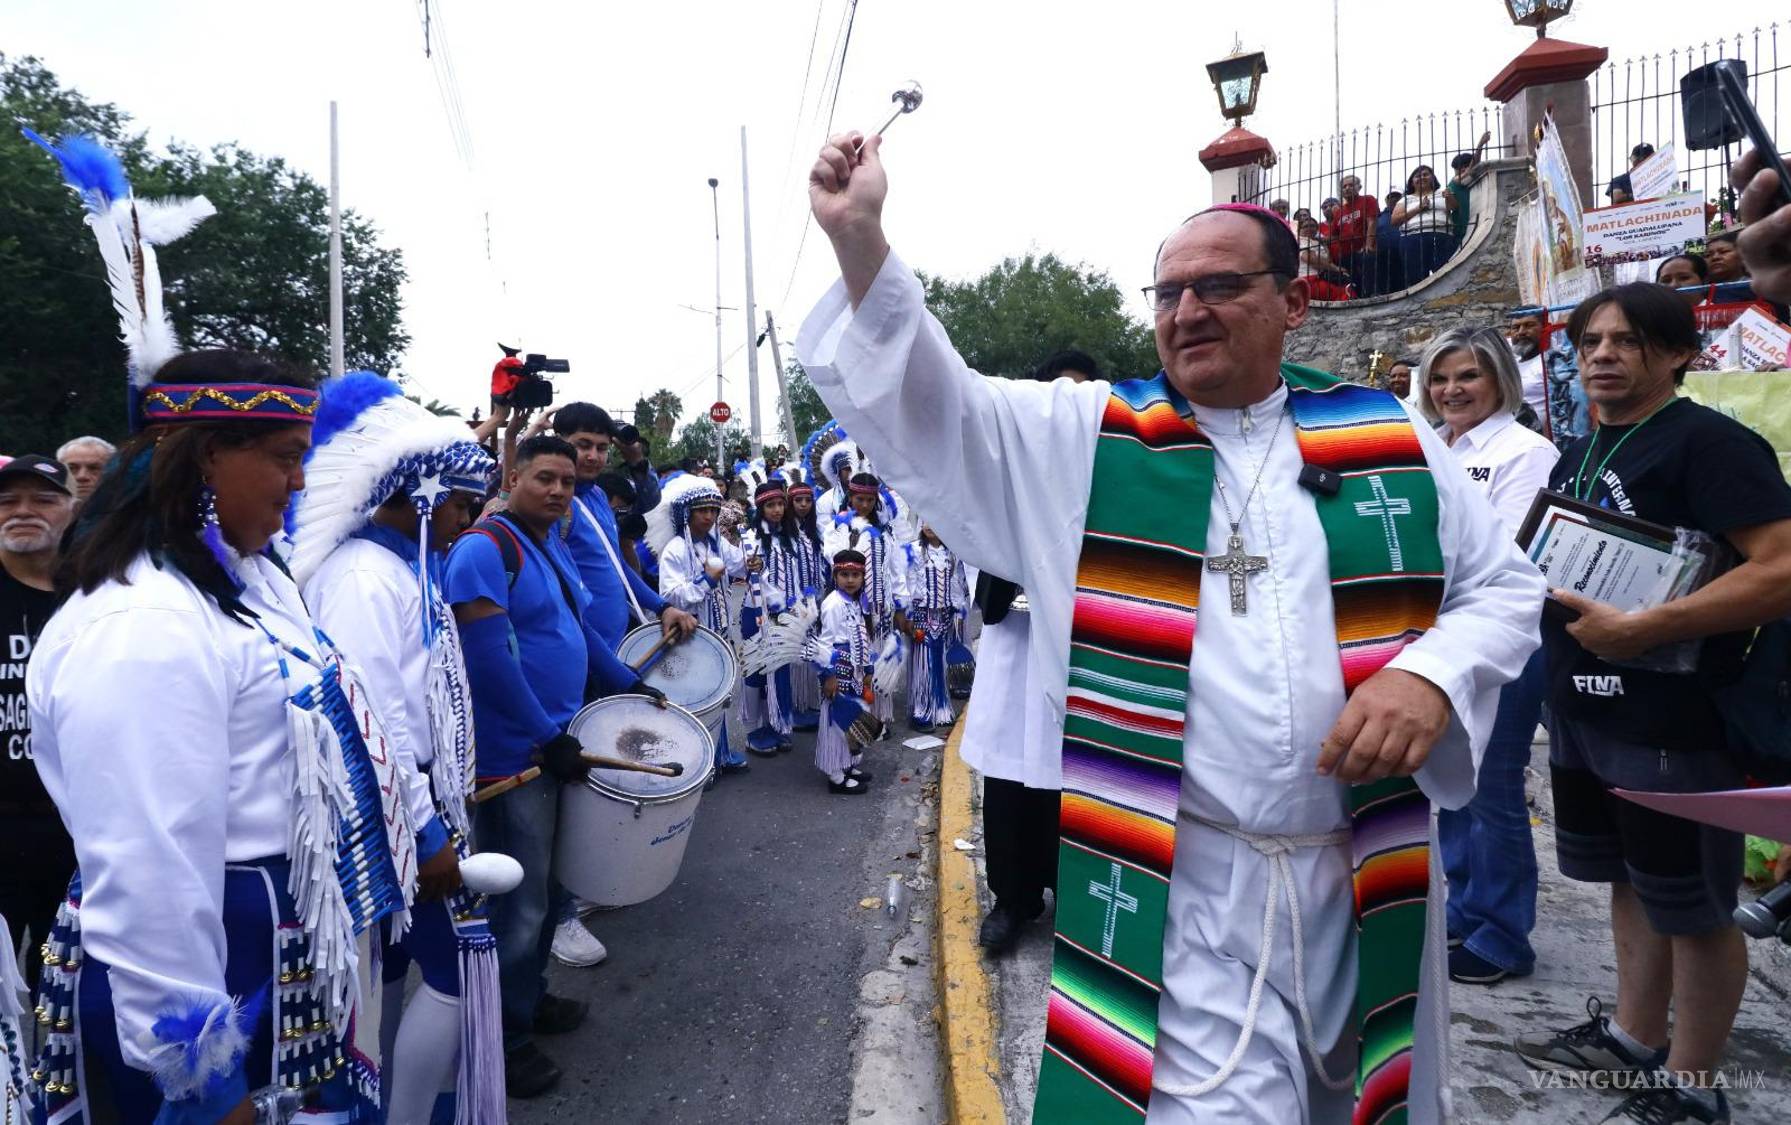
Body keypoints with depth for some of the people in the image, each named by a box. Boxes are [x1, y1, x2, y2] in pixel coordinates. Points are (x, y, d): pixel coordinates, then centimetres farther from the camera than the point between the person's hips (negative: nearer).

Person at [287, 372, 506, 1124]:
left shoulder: (403, 567, 10)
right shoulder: (364, 577, -20)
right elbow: (370, 716, -26)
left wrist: (441, 800, 20)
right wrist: (426, 832, -23)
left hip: (413, 798, 10)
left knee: (394, 960, 19)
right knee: (459, 964, -4)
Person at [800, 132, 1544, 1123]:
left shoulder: (1389, 439, 5)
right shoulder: (1089, 437, 1)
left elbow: (1504, 587, 10)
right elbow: (929, 401, -8)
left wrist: (1431, 674, -11)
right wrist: (860, 240, -20)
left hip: (1369, 876, 4)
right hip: (1186, 884, -3)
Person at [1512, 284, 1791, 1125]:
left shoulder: (1709, 442, -14)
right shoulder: (1577, 454, 12)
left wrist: (1641, 629, -27)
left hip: (1672, 719, -8)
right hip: (1583, 710, 8)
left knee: (1693, 906, 7)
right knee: (1631, 882, 20)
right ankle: (1635, 1036, 36)